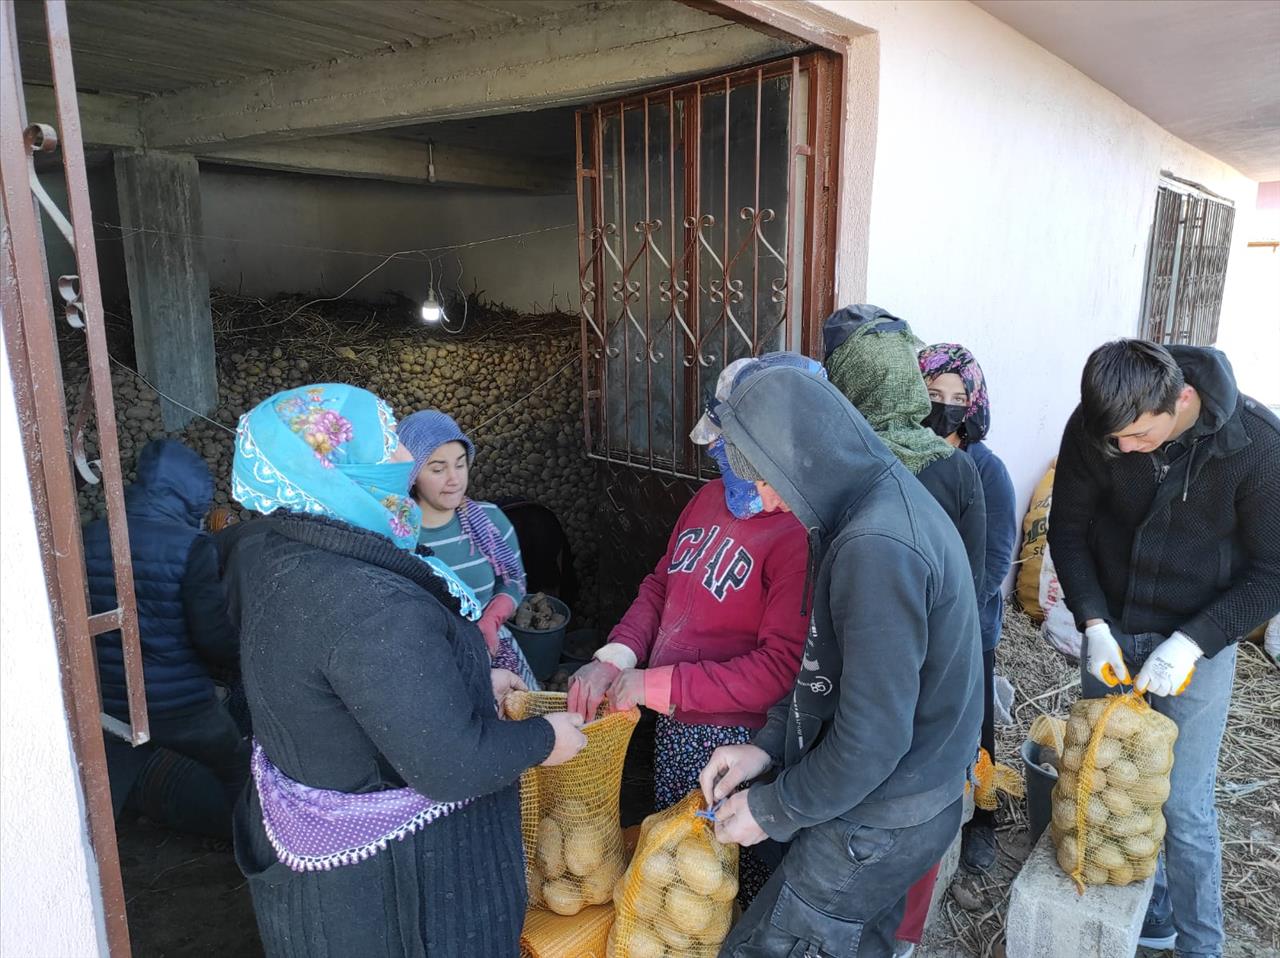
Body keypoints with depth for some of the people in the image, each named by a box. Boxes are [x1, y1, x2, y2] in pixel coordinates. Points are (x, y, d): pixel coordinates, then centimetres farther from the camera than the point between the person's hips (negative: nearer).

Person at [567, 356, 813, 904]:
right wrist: (613, 660, -5)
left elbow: (781, 666, -27)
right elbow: (662, 583, 10)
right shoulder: (712, 496, 2)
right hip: (673, 724, 8)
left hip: (738, 740, -8)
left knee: (744, 880, 15)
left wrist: (658, 684, -22)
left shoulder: (799, 533, -23)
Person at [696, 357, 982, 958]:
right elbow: (835, 665, 11)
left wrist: (771, 810, -14)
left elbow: (872, 739, -28)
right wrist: (769, 744, 4)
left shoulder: (876, 547, -30)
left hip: (880, 828, -9)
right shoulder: (892, 501, 3)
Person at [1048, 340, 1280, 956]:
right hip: (1110, 632, 3)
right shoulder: (1092, 427, -14)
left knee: (1184, 806, 2)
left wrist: (1191, 643, -22)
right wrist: (1093, 623, -13)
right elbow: (1068, 528, -3)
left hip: (1197, 644, -2)